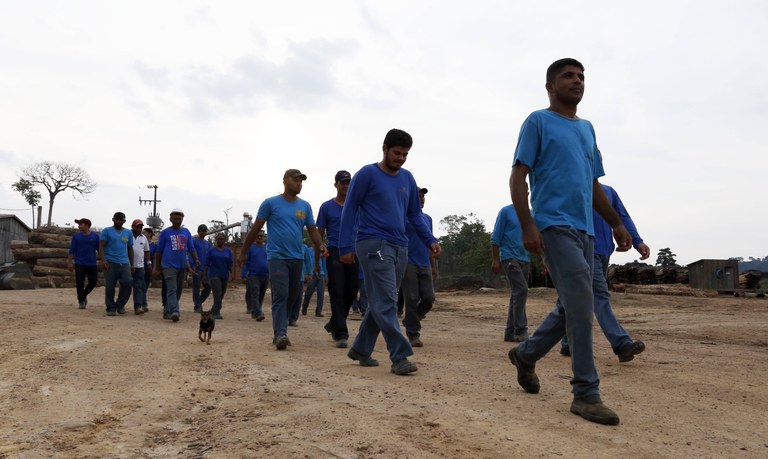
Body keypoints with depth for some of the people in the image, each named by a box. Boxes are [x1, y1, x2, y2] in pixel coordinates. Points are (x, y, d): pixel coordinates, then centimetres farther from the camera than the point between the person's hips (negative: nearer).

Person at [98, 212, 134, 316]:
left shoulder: (128, 233, 15)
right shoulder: (106, 231, 5)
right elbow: (101, 246, -3)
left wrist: (132, 264, 13)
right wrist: (103, 260, -16)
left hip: (124, 263, 3)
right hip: (110, 263, -3)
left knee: (128, 283, -10)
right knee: (110, 287, 0)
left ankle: (120, 304, 9)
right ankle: (111, 308, 12)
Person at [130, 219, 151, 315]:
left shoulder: (143, 238, 13)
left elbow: (147, 251, 19)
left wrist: (149, 262, 14)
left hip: (139, 266, 2)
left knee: (139, 286, -5)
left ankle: (138, 306, -8)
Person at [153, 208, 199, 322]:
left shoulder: (186, 232, 12)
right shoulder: (165, 233, 2)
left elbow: (191, 248, 12)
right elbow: (159, 251, 6)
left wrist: (196, 260, -6)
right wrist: (157, 268, 4)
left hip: (182, 266, 5)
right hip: (169, 266, -5)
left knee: (178, 290, 8)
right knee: (172, 290, -14)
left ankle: (167, 311, 18)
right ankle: (174, 312, -24)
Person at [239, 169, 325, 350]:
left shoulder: (305, 206, 11)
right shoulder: (270, 203, 1)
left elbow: (312, 230, 7)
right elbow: (255, 229, 5)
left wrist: (320, 245, -14)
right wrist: (243, 252, 7)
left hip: (297, 258, 5)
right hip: (277, 256, -5)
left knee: (292, 297, 9)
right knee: (281, 295, -15)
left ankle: (279, 330, 23)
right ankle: (280, 334, -17)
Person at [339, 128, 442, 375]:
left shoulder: (407, 178, 14)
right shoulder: (367, 174, -3)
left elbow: (415, 214, 20)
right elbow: (349, 210, -3)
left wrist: (430, 240, 9)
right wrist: (346, 246, -8)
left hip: (400, 247, 7)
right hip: (373, 244, -6)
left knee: (381, 302, 11)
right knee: (386, 302, -10)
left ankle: (360, 349, 25)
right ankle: (400, 357, -8)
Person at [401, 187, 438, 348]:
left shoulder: (428, 218, 17)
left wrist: (434, 266, 15)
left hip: (425, 265, 6)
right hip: (408, 264, -6)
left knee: (429, 298, -1)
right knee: (412, 300, -3)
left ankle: (409, 321, 23)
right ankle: (413, 335, 7)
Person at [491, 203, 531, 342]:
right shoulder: (506, 211, -1)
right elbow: (495, 238, -3)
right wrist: (495, 260, -10)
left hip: (525, 259, 6)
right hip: (510, 257, -6)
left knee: (516, 294, 7)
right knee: (521, 290, -17)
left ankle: (510, 333, 13)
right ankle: (520, 331, -12)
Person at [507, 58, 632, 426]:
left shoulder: (587, 129, 22)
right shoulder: (538, 122, 2)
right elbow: (518, 177, -6)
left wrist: (616, 224, 17)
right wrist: (528, 226, -17)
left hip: (585, 230, 8)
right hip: (554, 225, -7)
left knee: (572, 307, 10)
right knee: (581, 303, -15)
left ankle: (525, 354, 30)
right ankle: (586, 393, -6)